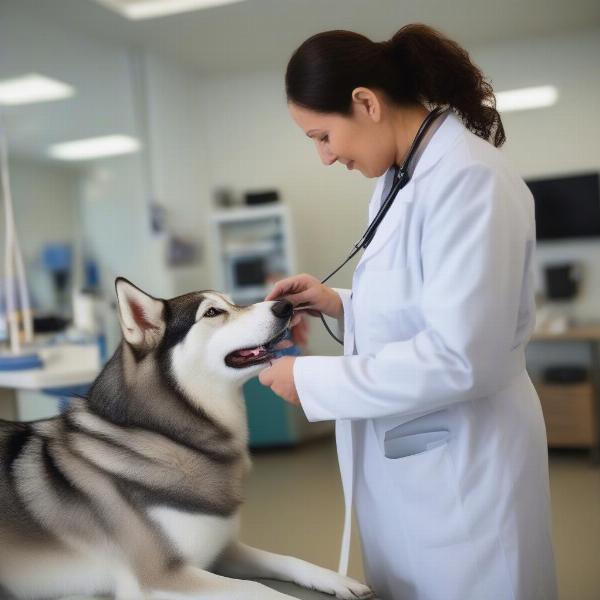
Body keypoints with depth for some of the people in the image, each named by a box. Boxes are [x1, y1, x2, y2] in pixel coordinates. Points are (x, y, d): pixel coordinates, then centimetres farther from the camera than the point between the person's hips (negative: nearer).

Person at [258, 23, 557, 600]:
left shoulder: (467, 176, -21)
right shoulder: (402, 177, 7)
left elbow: (458, 358, -26)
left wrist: (312, 380, -18)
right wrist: (339, 303, 3)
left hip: (461, 456, -8)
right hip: (406, 451, 9)